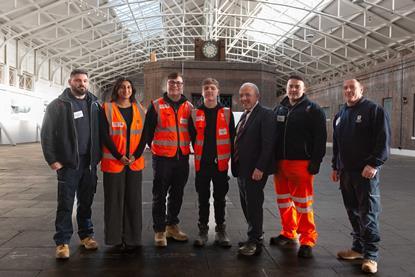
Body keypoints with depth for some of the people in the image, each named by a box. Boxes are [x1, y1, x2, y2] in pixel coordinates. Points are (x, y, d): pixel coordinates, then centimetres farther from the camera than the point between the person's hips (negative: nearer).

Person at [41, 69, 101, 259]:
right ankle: (62, 242, 9)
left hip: (90, 163, 4)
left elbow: (100, 131, 13)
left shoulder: (94, 104, 10)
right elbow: (47, 133, -4)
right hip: (68, 163, -3)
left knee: (86, 202, 13)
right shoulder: (58, 105, -1)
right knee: (65, 204, 0)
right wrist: (52, 159, -10)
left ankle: (86, 235, 26)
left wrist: (98, 155, 4)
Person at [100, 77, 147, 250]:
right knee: (114, 200, 3)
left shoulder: (139, 109, 10)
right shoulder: (107, 109, 1)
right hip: (113, 162, -3)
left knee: (133, 199, 6)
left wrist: (136, 155, -7)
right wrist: (119, 156, -12)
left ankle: (132, 237, 17)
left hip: (135, 162, 3)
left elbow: (144, 134, 7)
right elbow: (104, 135, -5)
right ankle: (115, 237, 15)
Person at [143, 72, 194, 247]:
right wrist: (151, 146, 4)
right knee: (160, 195, 1)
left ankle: (172, 226, 28)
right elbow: (148, 129, 3)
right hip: (162, 157, -3)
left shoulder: (188, 107, 10)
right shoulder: (156, 106, 0)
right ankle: (159, 230, 11)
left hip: (182, 157, 4)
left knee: (177, 194, 13)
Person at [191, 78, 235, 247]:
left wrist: (231, 157, 2)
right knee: (203, 198, 9)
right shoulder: (195, 113, 4)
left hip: (220, 162, 0)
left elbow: (232, 137, 5)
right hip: (202, 163, 1)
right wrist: (198, 154, 4)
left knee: (220, 198, 8)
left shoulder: (227, 113, 3)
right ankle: (203, 230, 20)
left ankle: (221, 230, 19)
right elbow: (192, 136, 8)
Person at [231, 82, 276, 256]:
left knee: (254, 205, -2)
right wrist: (236, 166, 10)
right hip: (242, 169, 9)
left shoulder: (265, 115, -10)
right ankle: (255, 237, 26)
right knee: (246, 205, 14)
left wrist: (260, 168, -22)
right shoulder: (244, 115, 17)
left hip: (255, 170, -8)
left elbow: (268, 144, -18)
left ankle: (254, 242, 9)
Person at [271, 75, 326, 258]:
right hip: (280, 163, 6)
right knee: (283, 200, 13)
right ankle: (288, 234, 28)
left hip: (301, 164, -6)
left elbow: (320, 138, -7)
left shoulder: (313, 110, -1)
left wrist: (315, 163, -14)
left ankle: (307, 241, 9)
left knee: (302, 202, -3)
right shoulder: (279, 109, 15)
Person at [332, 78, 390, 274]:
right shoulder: (340, 115, 17)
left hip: (366, 171, -7)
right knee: (353, 212, 12)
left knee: (368, 213, -4)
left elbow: (384, 139, -12)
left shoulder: (373, 110, -5)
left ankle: (371, 255, 5)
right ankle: (359, 247, 24)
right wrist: (335, 166, 18)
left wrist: (374, 164, -18)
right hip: (346, 171, 7)